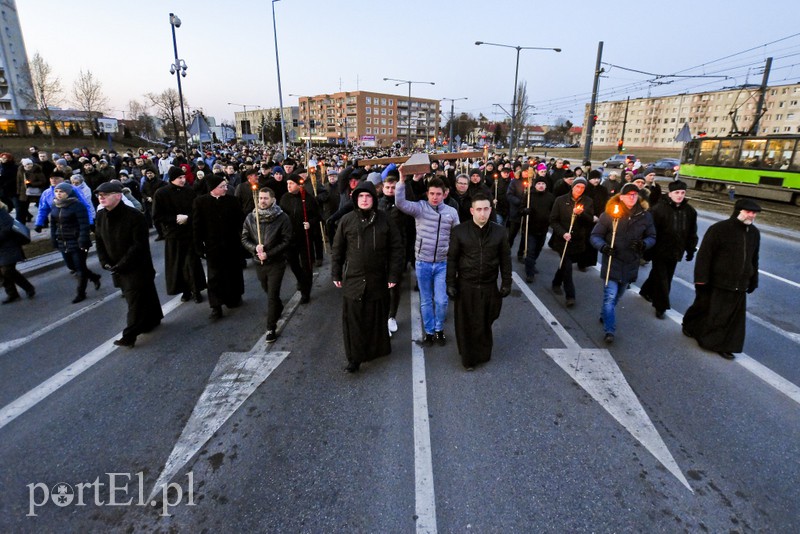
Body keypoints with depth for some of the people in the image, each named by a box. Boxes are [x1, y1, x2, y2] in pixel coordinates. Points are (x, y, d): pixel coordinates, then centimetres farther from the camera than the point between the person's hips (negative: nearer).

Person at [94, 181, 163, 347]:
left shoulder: (134, 215, -19)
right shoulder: (101, 216, 2)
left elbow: (139, 244, -21)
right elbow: (99, 241, 10)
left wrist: (122, 265, -20)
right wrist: (105, 262, -2)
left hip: (137, 266, -7)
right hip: (117, 267, 7)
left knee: (135, 299, -5)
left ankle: (130, 335, 0)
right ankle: (152, 320, 33)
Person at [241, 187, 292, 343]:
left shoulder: (282, 218, -12)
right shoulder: (250, 217, -1)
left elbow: (286, 241, -13)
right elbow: (244, 239, 3)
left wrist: (269, 254, -20)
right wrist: (255, 248, -17)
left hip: (276, 262, -4)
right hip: (259, 262, 5)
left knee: (272, 295, -4)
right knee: (268, 291, 23)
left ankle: (271, 328, 6)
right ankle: (278, 308, 51)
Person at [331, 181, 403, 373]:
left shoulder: (384, 219, -2)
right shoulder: (347, 220, 0)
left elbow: (396, 248, -1)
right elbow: (337, 249, 7)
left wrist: (393, 275, -4)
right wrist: (336, 274, 6)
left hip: (378, 280, 0)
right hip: (353, 280, 1)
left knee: (377, 319, 11)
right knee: (353, 319, 2)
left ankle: (377, 350, 30)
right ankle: (355, 357, 13)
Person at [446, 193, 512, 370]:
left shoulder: (500, 232, -2)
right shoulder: (459, 231, -7)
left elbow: (505, 260, 4)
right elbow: (452, 259, -3)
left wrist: (506, 283, 4)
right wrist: (450, 284, -5)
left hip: (489, 287, 1)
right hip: (466, 286, -1)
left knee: (485, 323, 13)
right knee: (466, 323, 9)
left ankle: (483, 354, 35)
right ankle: (468, 357, 27)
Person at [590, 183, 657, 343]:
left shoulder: (645, 216, -1)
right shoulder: (609, 214, -10)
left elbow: (652, 237, 7)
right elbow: (595, 236, -6)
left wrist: (644, 244, -17)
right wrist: (603, 246, -26)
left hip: (630, 264, 4)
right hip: (612, 262, -4)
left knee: (617, 296, 20)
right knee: (610, 296, -9)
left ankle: (604, 315, 44)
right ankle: (610, 330, -1)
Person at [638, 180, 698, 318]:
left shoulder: (690, 211, 4)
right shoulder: (659, 208, -14)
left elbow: (692, 233, 12)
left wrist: (691, 250, 13)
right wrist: (648, 250, -16)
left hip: (675, 252, 6)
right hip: (660, 250, -6)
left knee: (666, 278, 18)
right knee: (661, 279, -3)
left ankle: (646, 291, 40)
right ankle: (661, 306, 7)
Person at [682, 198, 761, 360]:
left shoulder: (754, 233, 7)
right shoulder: (719, 229, -13)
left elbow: (754, 259, 16)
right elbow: (704, 254, -16)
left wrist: (753, 281, 18)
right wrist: (701, 278, -19)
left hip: (739, 285, 6)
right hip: (716, 282, -6)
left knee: (733, 316, 8)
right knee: (705, 309, 9)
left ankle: (723, 345, 18)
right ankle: (689, 326, 35)